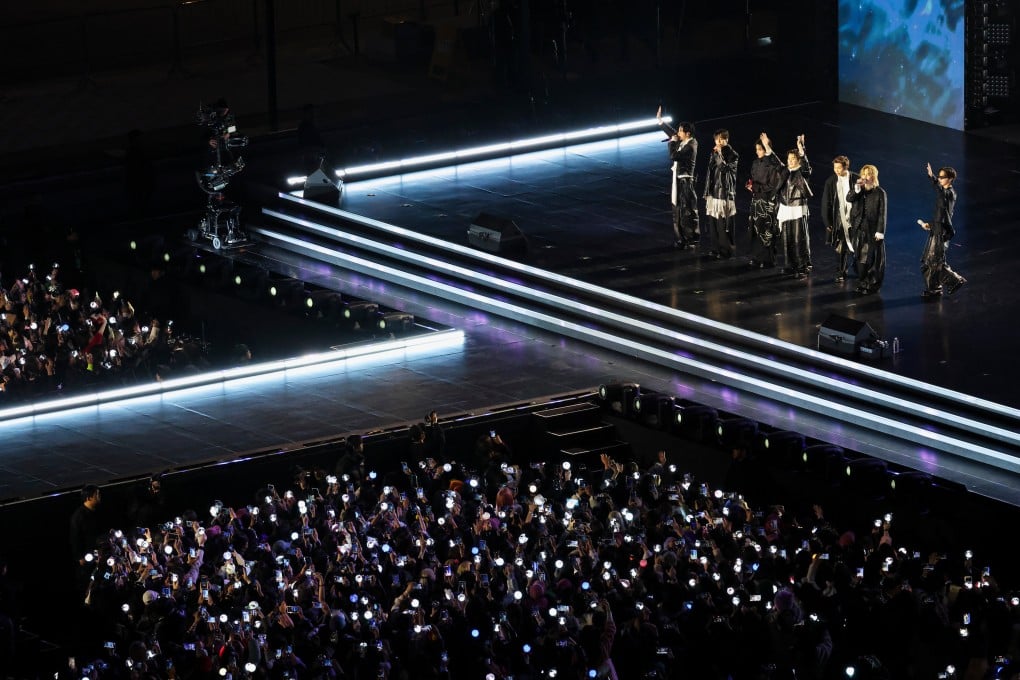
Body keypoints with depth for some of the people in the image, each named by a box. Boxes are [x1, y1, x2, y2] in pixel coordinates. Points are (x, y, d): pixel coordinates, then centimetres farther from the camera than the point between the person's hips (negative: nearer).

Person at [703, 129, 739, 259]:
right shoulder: (714, 153, 12)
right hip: (713, 192, 6)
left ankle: (726, 251, 1)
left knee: (723, 225, -7)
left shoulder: (732, 155, -5)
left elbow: (725, 168, -19)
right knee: (713, 224, 7)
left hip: (725, 193, -6)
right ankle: (716, 250, 16)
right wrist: (707, 192, 16)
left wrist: (720, 153, -16)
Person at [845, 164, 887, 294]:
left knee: (873, 258, 1)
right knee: (861, 258, 7)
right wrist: (856, 188, -22)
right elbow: (849, 199, -8)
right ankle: (862, 282, 15)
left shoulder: (879, 192, -4)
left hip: (873, 230, -4)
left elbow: (882, 213, -5)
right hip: (859, 228, 4)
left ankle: (873, 284, 8)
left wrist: (880, 231, -10)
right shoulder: (858, 190, 8)